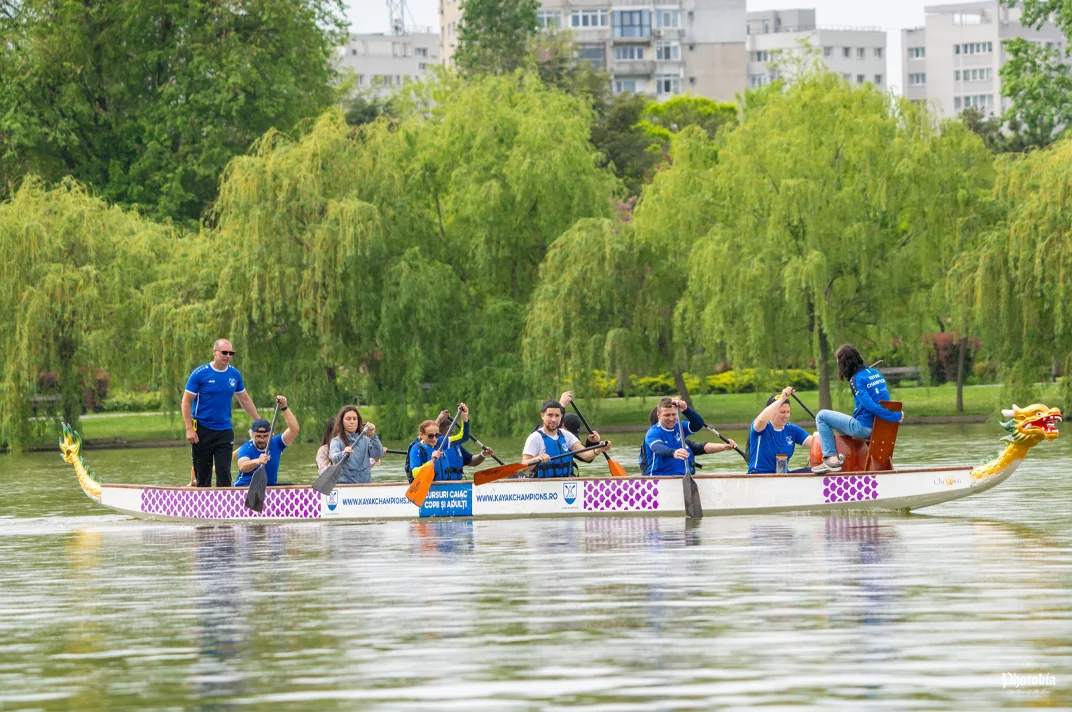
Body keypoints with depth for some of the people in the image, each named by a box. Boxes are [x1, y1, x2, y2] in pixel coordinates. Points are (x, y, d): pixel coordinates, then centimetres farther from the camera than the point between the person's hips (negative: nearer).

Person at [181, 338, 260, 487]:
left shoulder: (235, 375, 4)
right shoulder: (200, 374, -9)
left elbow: (245, 400, 18)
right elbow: (186, 402, -7)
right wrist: (189, 429, -15)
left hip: (225, 431, 3)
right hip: (202, 430, -3)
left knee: (224, 473, -6)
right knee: (202, 476, 3)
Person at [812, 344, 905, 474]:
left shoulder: (857, 379, -14)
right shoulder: (876, 373, 11)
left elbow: (869, 404, -23)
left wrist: (895, 416, -20)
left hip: (864, 428, -9)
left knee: (821, 416, 0)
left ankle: (831, 459, -8)